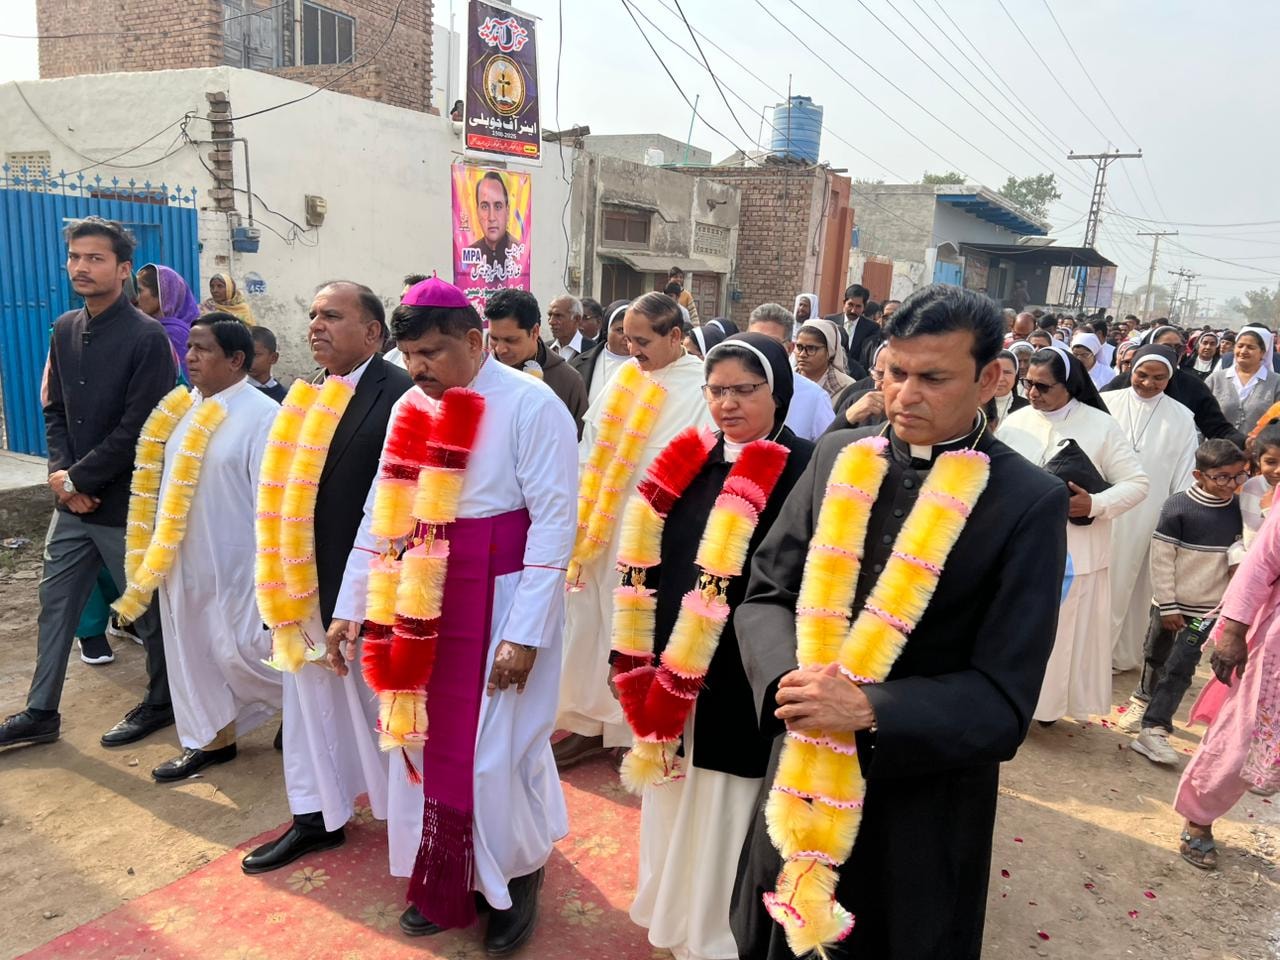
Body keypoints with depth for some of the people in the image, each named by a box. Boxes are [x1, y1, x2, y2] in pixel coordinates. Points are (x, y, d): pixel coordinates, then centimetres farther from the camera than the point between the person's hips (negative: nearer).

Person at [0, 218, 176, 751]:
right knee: (55, 603, 14)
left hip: (126, 503, -7)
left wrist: (77, 479, -14)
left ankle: (161, 703, 27)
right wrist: (61, 472, -6)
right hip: (74, 501, 7)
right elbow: (54, 410, 10)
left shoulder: (147, 337, -15)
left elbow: (138, 429, -19)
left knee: (148, 608, 8)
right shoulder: (64, 330, 7)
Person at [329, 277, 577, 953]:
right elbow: (380, 513, 9)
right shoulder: (409, 407, 4)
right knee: (435, 742, 14)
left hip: (504, 601, -5)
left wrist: (526, 632, -19)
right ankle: (446, 885, 34)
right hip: (427, 603, 6)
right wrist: (349, 610, 8)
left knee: (498, 752, 3)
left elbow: (554, 522, -16)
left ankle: (516, 882, 29)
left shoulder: (532, 406, -14)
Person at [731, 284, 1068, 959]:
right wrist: (789, 674, -19)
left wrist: (866, 709, -27)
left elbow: (1002, 699, -16)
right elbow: (765, 593, 0)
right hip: (801, 776, 4)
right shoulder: (837, 455, -3)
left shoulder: (1030, 503, -14)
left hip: (923, 802, -3)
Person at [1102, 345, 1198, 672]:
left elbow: (1185, 475, 3)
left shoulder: (1181, 418, -1)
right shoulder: (1106, 403, -6)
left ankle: (1119, 652, 26)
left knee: (1129, 583, 12)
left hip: (1145, 516, 1)